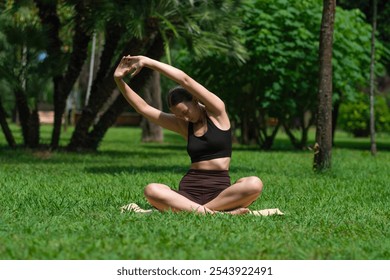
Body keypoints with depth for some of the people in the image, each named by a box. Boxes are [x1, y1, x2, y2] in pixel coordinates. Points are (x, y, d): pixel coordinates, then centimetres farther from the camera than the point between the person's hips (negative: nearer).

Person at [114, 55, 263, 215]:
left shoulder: (217, 112, 4)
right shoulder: (183, 124, 15)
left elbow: (185, 80, -6)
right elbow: (143, 108, 11)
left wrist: (148, 61, -5)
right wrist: (119, 80, 0)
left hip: (219, 189, -2)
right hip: (189, 190, 2)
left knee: (255, 184, -35)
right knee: (151, 190, -30)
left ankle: (193, 209, -36)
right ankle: (215, 212, -42)